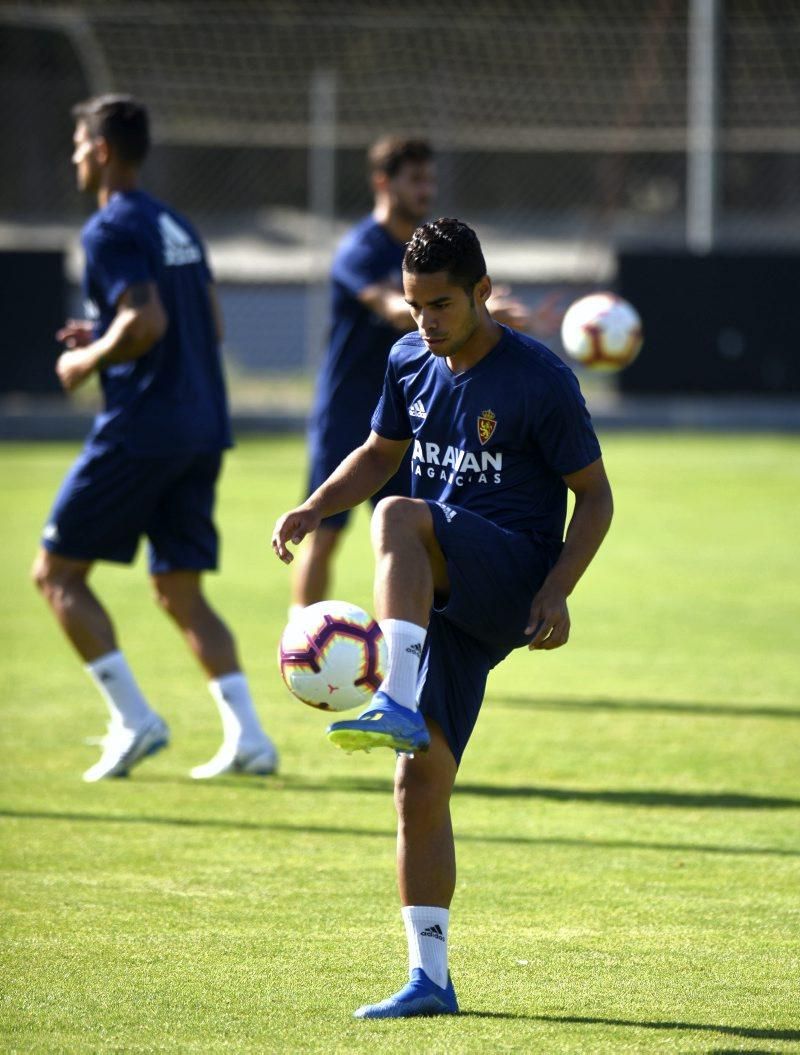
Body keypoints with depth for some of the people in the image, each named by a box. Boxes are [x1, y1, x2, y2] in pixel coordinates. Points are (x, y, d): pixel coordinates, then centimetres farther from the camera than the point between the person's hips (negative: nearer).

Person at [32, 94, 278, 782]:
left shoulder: (112, 229, -10)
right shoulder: (178, 227, 17)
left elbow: (146, 322, -22)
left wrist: (88, 362, -6)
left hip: (139, 432, -8)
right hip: (202, 429, 8)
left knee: (57, 572, 3)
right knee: (181, 591, 10)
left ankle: (134, 720, -6)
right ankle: (247, 735, -3)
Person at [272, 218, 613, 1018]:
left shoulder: (539, 379, -9)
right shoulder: (410, 361, 8)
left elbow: (594, 494, -4)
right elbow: (379, 454, 23)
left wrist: (558, 588, -17)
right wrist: (315, 508, 4)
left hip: (514, 581, -6)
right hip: (447, 596, 6)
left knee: (399, 519, -33)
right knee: (419, 784, -3)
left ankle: (397, 706, -47)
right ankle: (429, 978, 2)